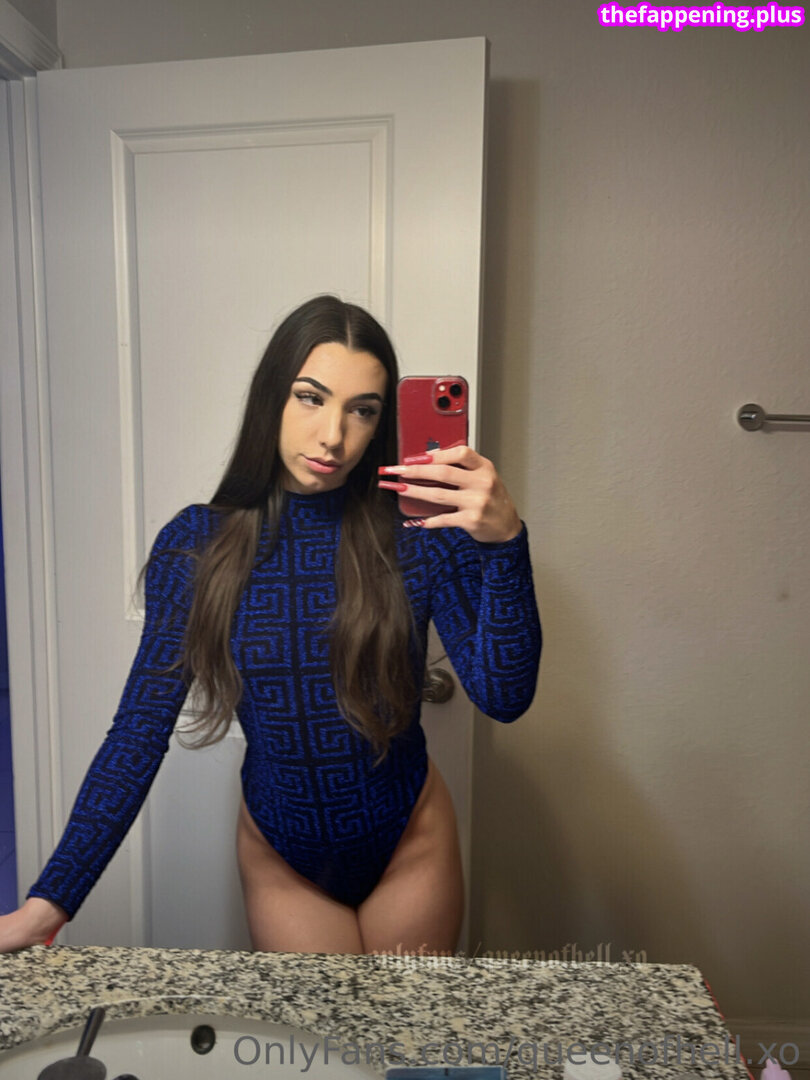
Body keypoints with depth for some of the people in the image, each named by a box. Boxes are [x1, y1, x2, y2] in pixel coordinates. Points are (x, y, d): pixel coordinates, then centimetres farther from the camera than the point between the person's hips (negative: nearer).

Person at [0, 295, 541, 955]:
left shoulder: (422, 535, -16)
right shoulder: (196, 546, -13)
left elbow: (504, 697, -24)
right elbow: (142, 727, -12)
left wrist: (504, 542, -39)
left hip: (410, 848, 1)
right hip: (280, 859, 0)